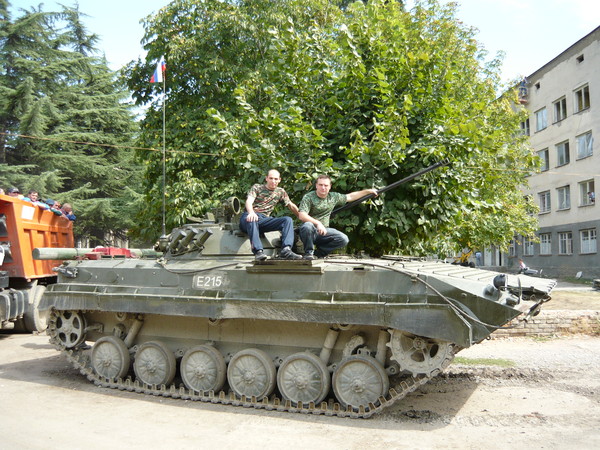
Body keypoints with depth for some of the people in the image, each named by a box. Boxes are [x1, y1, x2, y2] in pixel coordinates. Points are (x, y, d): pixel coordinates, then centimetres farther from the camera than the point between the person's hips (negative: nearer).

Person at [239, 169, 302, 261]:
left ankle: (286, 249, -39)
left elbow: (291, 206, 28)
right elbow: (249, 201, -8)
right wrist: (251, 212, -31)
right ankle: (258, 252, -51)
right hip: (250, 216, -3)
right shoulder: (257, 187, 10)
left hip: (264, 219, 3)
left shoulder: (280, 192, 23)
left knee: (288, 220, -19)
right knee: (252, 220, -41)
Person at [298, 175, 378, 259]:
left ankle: (318, 253, -5)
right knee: (307, 226, -39)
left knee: (343, 239, -18)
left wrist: (368, 191, 26)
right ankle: (308, 253, -15)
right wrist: (317, 223, -35)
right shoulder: (308, 197, -8)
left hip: (324, 231, 5)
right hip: (310, 232, -5)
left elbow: (350, 197, 24)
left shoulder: (333, 197, 11)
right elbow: (301, 215, -22)